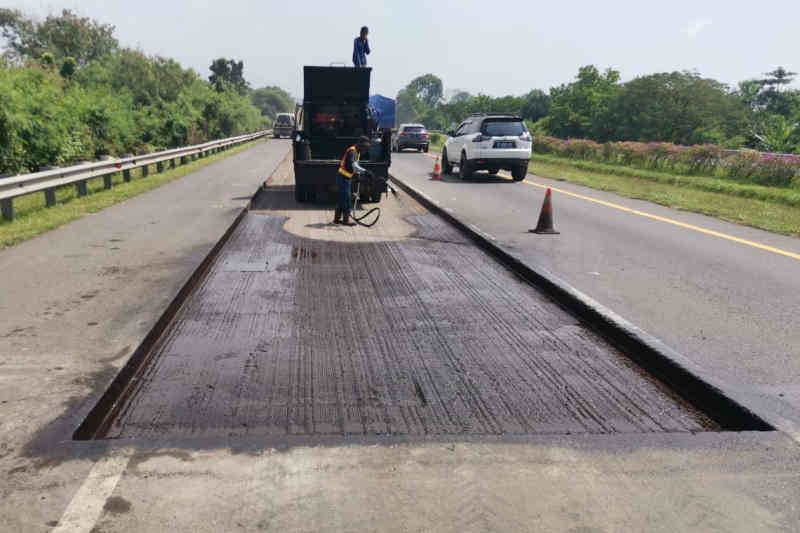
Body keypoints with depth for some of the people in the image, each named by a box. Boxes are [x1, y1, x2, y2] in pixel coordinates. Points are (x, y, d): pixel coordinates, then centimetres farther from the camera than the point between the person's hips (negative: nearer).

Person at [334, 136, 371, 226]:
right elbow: (354, 165, -36)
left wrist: (358, 173, 8)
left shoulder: (357, 152, 12)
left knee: (341, 199, 14)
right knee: (346, 198, -8)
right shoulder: (352, 151, -20)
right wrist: (365, 171, -45)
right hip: (343, 178, -10)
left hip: (347, 178, 10)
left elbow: (355, 165, 22)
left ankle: (337, 219, 21)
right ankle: (346, 220, -5)